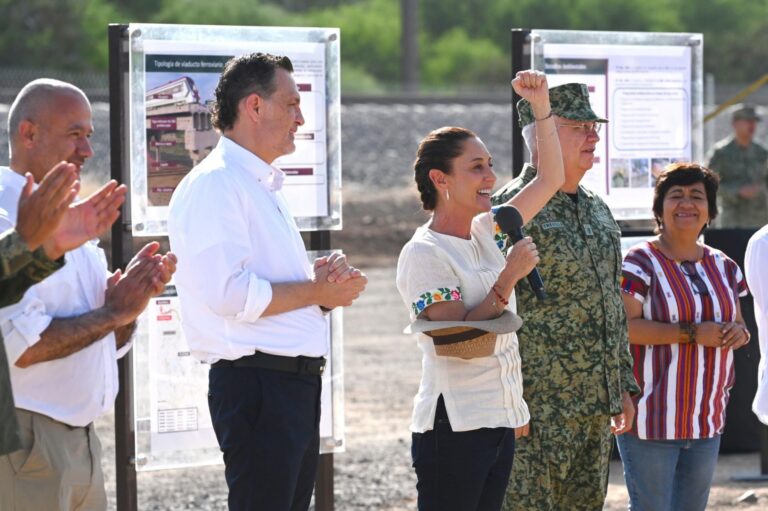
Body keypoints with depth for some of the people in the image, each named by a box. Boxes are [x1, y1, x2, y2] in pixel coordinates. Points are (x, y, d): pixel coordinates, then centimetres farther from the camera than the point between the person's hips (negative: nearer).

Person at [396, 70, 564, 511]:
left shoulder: (488, 233, 12)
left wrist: (542, 105, 10)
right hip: (453, 425, -8)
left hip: (501, 421, 8)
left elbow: (551, 179, 18)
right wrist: (509, 278, -18)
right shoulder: (424, 254, -11)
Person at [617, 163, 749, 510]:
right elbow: (624, 326, -19)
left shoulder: (722, 267, 13)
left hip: (707, 417, 7)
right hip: (652, 417, -7)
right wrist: (692, 333, -22)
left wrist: (738, 334, -4)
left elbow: (737, 324, 21)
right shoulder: (641, 263, -8)